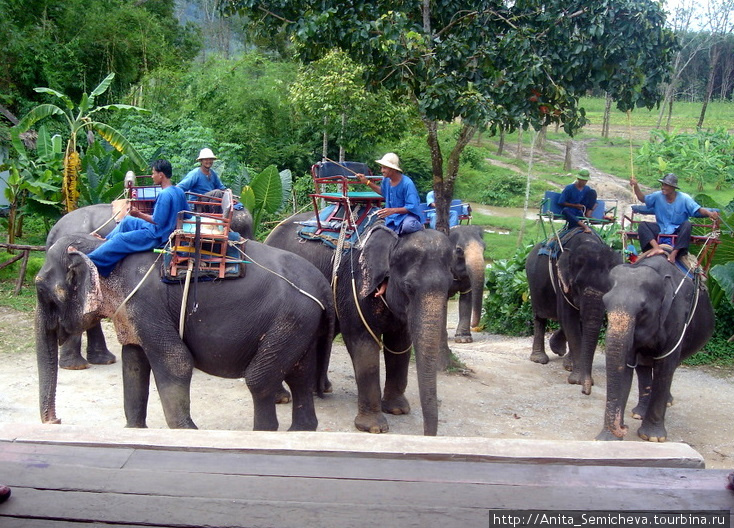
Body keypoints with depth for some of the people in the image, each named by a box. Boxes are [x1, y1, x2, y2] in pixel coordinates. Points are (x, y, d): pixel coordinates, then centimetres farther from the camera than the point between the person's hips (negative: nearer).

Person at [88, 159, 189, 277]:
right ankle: (107, 240, 38)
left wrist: (139, 215, -14)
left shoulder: (164, 195, -25)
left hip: (157, 236, -9)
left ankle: (90, 261, 4)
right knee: (127, 221, 21)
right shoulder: (179, 191, 1)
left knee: (119, 240, -4)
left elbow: (158, 221, -24)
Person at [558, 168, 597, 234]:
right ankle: (584, 226, -54)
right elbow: (561, 202, -8)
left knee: (592, 192, -8)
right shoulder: (569, 188, -6)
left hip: (581, 213, 3)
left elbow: (595, 203, 8)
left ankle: (588, 215, -21)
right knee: (565, 210, -42)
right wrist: (575, 205, -13)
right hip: (571, 212, -3)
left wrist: (590, 209, -13)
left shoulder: (587, 189, 5)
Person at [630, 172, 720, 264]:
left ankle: (674, 253, -38)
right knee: (642, 225, -22)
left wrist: (709, 213, -40)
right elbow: (642, 198, 4)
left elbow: (698, 209, -18)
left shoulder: (684, 198, -11)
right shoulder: (658, 196, -4)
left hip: (677, 230, -2)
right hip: (661, 229, 3)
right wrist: (636, 186, -13)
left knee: (687, 224, -36)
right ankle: (657, 248, -44)